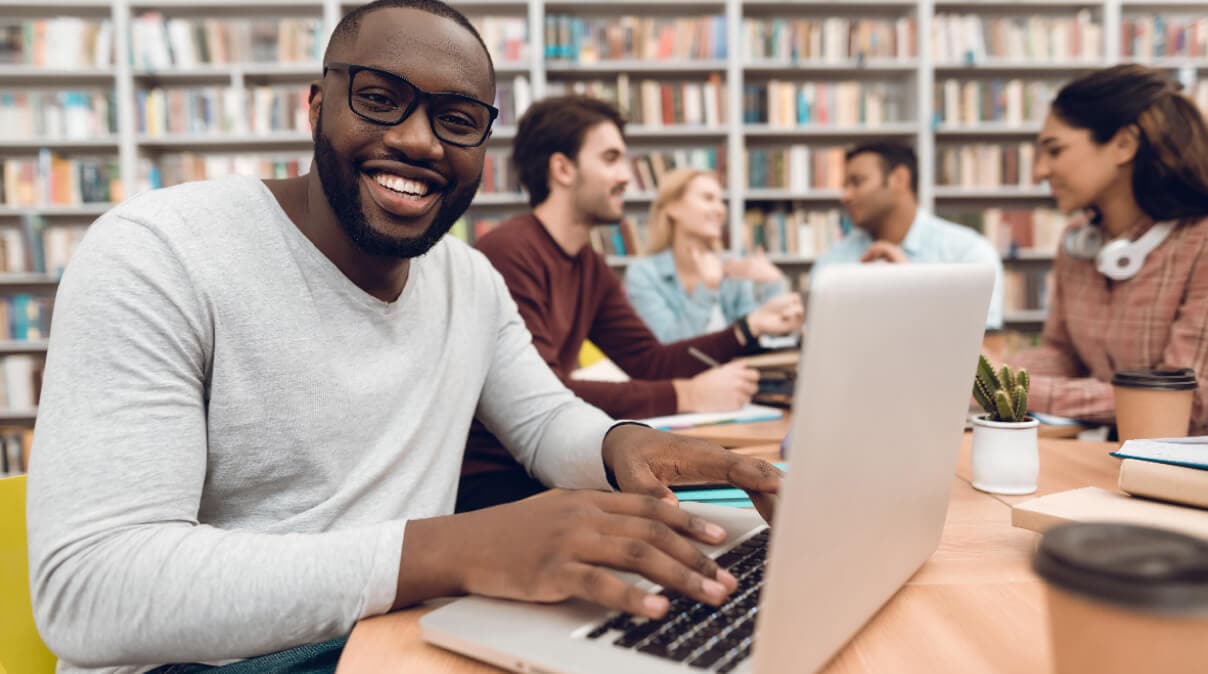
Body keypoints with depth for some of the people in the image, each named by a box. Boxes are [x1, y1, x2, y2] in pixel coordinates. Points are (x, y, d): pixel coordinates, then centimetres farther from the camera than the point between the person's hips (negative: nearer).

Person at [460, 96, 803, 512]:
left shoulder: (590, 267, 10)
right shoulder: (511, 251, -20)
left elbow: (650, 361, 10)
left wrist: (748, 329, 0)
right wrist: (686, 395, -27)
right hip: (483, 478, -8)